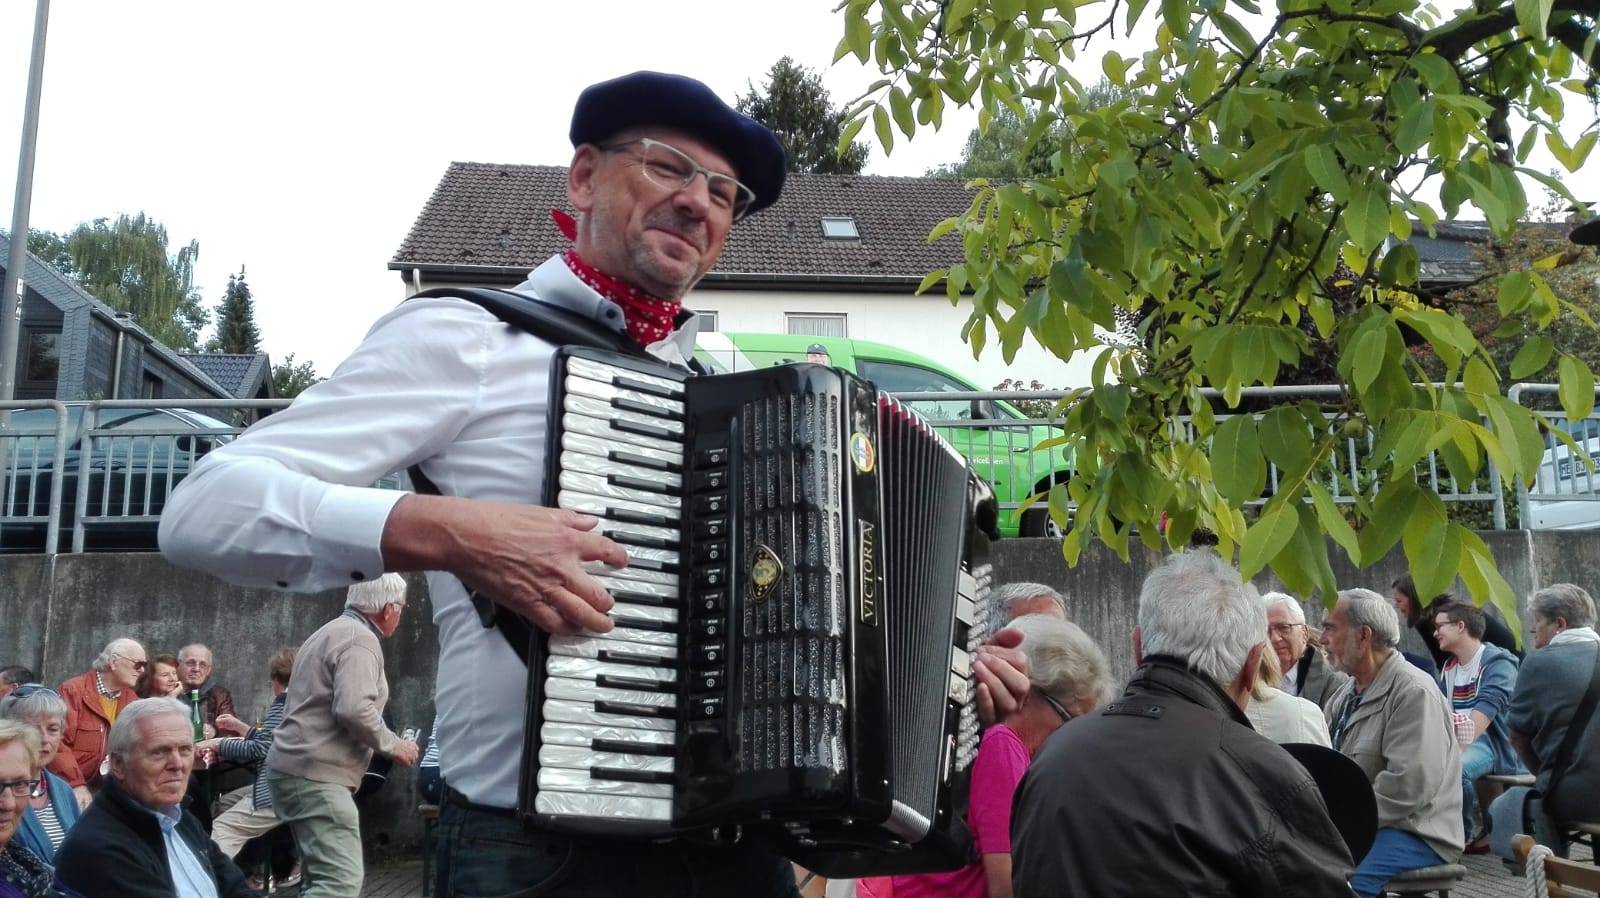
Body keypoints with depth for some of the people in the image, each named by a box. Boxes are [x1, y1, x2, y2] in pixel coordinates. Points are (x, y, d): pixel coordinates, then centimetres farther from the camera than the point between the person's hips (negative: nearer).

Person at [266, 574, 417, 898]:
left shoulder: (330, 632, 21)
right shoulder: (360, 640, -12)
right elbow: (354, 709, -24)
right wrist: (393, 744, -10)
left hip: (294, 767, 11)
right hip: (316, 774, -11)